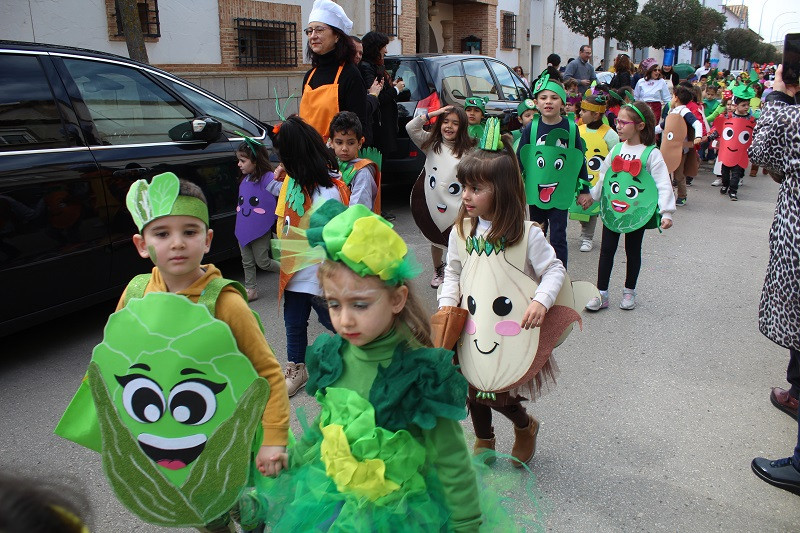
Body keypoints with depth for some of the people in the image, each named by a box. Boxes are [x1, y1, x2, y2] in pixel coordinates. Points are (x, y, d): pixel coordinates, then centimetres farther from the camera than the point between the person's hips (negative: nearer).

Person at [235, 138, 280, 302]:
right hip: (243, 229, 7)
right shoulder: (245, 180, 8)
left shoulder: (267, 178, -16)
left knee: (262, 262, 2)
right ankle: (250, 290, 24)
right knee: (247, 262, 12)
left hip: (260, 229, -7)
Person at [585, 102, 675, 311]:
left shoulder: (651, 154, -10)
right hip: (611, 208, 4)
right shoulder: (617, 149, 5)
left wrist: (666, 212, -18)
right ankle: (601, 294, 10)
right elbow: (603, 176, 17)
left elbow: (663, 184, -12)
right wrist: (592, 196, 24)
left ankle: (629, 291, 26)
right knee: (607, 249, 3)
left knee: (633, 251, 10)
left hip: (637, 210, -4)